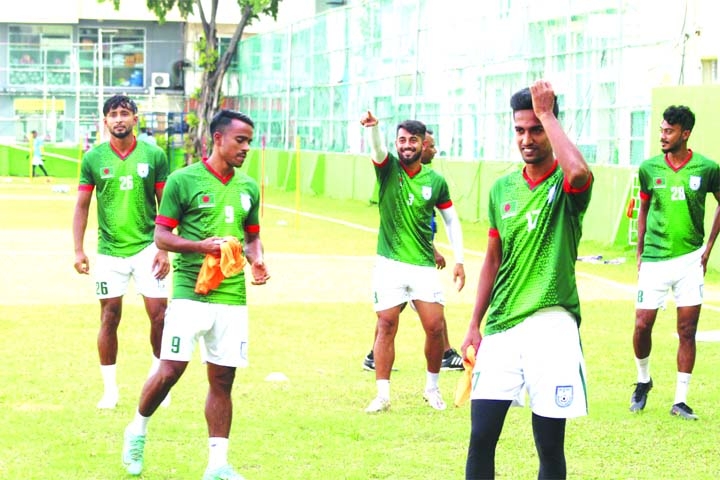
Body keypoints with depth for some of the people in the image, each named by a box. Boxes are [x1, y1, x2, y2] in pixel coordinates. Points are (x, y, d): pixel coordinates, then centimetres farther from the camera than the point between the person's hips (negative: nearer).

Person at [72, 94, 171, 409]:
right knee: (110, 318, 3)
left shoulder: (154, 156, 0)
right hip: (109, 251, 1)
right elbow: (82, 206, 6)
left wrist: (164, 249, -3)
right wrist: (78, 251, 0)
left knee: (159, 314, -5)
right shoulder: (93, 158, 1)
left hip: (146, 247, 0)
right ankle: (110, 389, 13)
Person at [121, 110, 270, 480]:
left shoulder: (249, 188, 11)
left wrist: (256, 260, 1)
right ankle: (137, 429, 18)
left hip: (232, 297, 5)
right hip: (190, 292, -4)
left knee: (222, 379, 4)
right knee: (170, 370, -9)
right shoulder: (183, 180, -4)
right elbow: (161, 235, -3)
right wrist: (201, 246, -18)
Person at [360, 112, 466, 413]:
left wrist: (459, 260, 6)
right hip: (389, 264, -1)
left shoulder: (436, 181, 3)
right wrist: (372, 127, -45)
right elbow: (377, 148, -23)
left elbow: (452, 221, 13)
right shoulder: (388, 169, -1)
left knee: (435, 327, -3)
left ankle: (432, 388, 18)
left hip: (424, 266, 1)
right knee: (386, 326, -4)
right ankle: (383, 394, 2)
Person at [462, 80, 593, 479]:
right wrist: (474, 325, 14)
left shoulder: (566, 184, -4)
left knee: (550, 446, 1)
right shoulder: (502, 189, 11)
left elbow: (579, 171, -31)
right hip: (501, 326, 4)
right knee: (481, 438, -1)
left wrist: (546, 111, -20)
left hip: (551, 324, -4)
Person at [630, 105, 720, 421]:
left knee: (687, 330, 1)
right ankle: (643, 380, 26)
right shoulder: (649, 169, 0)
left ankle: (680, 401, 10)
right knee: (642, 325, -2)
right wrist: (640, 252, 9)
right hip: (654, 260, 1)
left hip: (690, 259, -1)